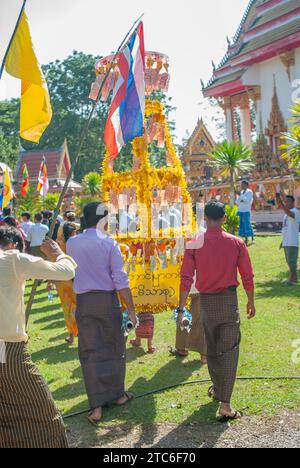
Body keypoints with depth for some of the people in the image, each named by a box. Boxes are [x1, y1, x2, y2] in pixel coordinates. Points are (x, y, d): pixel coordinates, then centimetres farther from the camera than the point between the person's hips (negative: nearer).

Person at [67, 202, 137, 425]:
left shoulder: (72, 243, 0)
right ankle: (118, 394, 29)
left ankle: (97, 406, 1)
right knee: (115, 348, 16)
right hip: (107, 299, -2)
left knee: (90, 352, 4)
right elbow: (121, 280, -11)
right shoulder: (109, 243, -9)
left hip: (83, 301, 2)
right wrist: (131, 310, -7)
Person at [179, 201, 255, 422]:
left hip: (206, 302, 2)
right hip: (229, 300, -2)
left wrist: (182, 308, -2)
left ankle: (218, 389, 38)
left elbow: (186, 279, -7)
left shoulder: (194, 245, -7)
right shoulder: (237, 243, -7)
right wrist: (251, 302, 11)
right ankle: (225, 404, -5)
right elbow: (248, 276, -3)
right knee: (229, 350, 2)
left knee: (212, 349, 20)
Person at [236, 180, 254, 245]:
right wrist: (241, 201, -10)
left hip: (246, 211, -6)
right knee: (242, 224, 3)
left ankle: (252, 238, -6)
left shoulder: (249, 192, 0)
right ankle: (246, 239, 8)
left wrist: (240, 196, -16)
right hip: (240, 210, 6)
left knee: (247, 224, -11)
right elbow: (237, 201, 11)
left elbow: (248, 200, -13)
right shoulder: (241, 192, 16)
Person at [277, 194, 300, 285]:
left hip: (292, 242, -10)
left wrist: (281, 203, -46)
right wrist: (283, 241, 23)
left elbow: (289, 213, -36)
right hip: (286, 242, 10)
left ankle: (292, 279, -5)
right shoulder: (287, 214, 19)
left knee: (292, 261, -9)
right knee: (289, 261, 14)